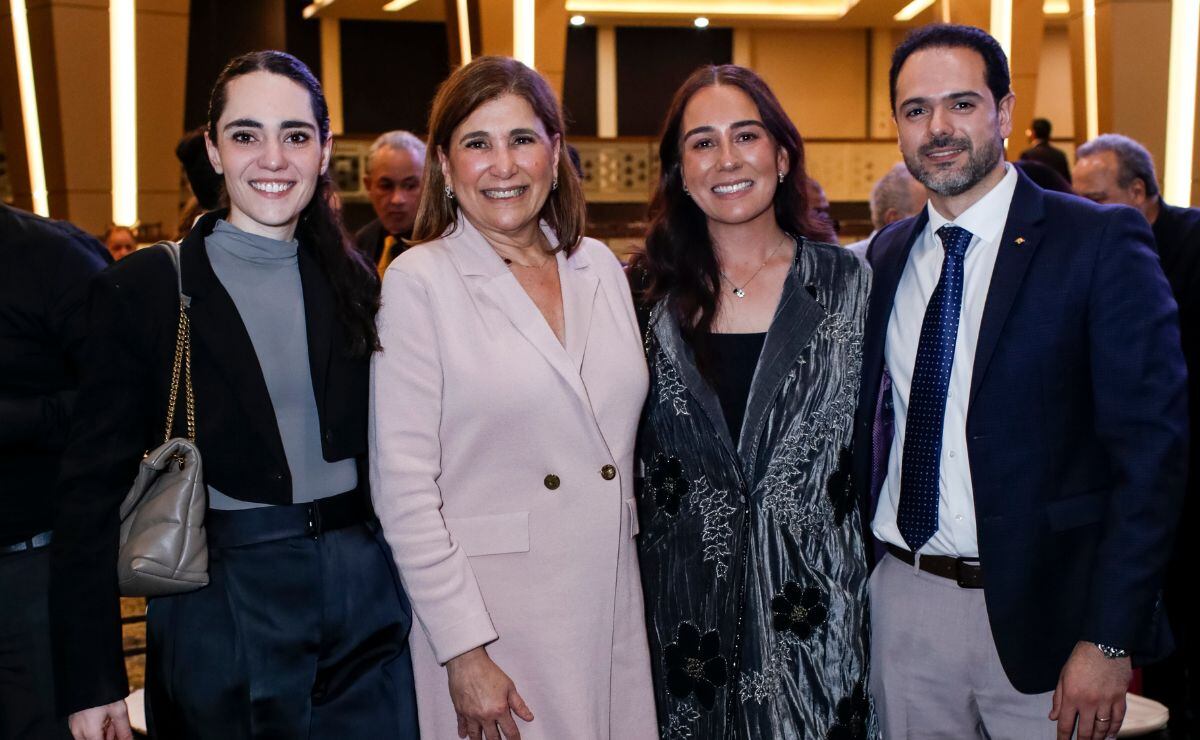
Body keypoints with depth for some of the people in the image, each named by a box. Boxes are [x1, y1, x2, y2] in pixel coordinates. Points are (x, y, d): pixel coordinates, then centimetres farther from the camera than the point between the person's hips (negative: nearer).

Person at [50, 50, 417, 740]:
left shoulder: (354, 281, 5)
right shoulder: (141, 290, -6)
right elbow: (95, 488, -6)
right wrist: (91, 680, -9)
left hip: (365, 601, 4)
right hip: (221, 615, -3)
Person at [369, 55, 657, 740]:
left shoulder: (600, 266, 6)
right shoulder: (419, 281, -8)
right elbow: (404, 485, -11)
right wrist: (464, 652, -14)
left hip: (613, 609, 5)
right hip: (488, 613, -4)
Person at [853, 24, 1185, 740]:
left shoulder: (1102, 243, -8)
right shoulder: (887, 254, 7)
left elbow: (1152, 450, -11)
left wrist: (1110, 640, -14)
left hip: (1038, 612, -4)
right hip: (901, 601, 4)